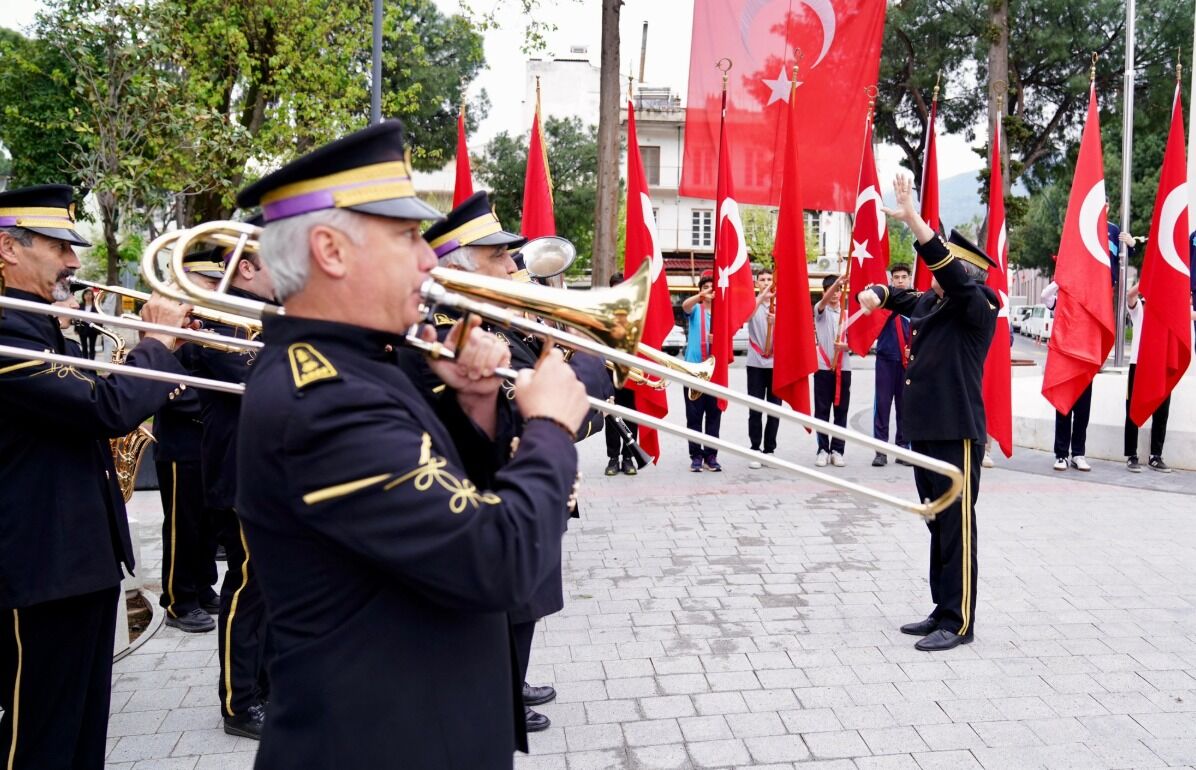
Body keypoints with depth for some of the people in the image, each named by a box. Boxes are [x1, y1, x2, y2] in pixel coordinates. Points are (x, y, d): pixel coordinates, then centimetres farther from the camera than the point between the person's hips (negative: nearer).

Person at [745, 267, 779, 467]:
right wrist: (761, 296, -28)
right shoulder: (753, 302, 3)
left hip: (777, 364, 1)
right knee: (755, 410, 0)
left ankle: (769, 450, 14)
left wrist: (776, 322, -20)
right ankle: (755, 451, 6)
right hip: (756, 364, -1)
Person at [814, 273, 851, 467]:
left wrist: (845, 345, -13)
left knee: (841, 410, 4)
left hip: (843, 367, 3)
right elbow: (825, 301, -22)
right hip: (823, 366, -3)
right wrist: (836, 282, -39)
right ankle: (823, 450, 6)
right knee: (822, 410, -1)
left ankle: (837, 450, 10)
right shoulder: (820, 310, 3)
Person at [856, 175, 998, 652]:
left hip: (957, 433, -9)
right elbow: (899, 296, 29)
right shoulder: (929, 303, 12)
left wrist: (912, 219, -32)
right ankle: (942, 611, 25)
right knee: (937, 524, 14)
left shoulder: (978, 307, -9)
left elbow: (950, 269, -26)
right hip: (925, 429, 9)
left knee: (957, 527, -2)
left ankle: (959, 622, 7)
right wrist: (874, 294, 5)